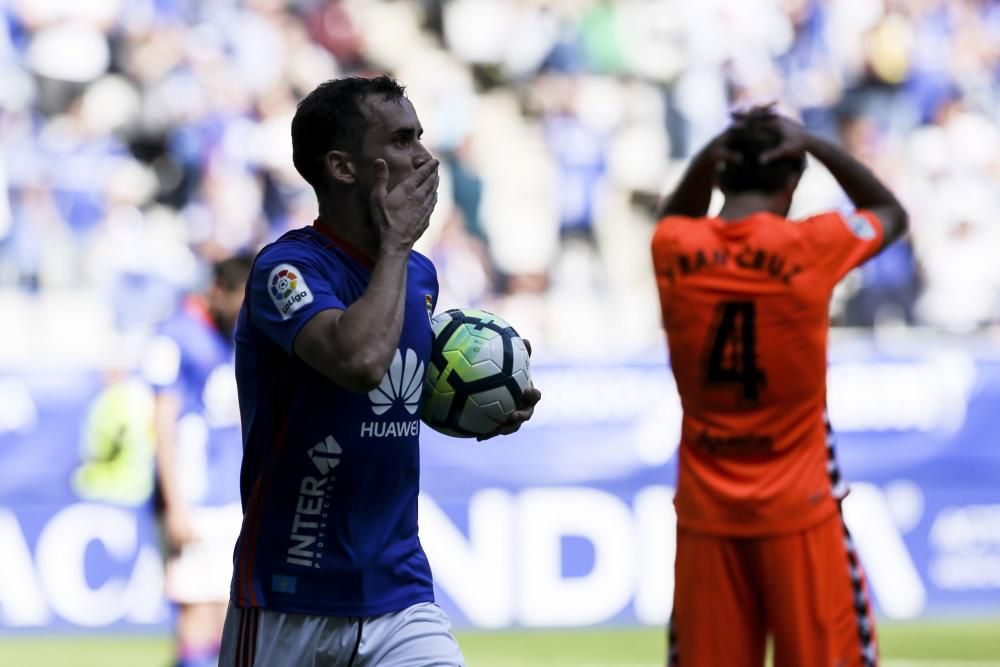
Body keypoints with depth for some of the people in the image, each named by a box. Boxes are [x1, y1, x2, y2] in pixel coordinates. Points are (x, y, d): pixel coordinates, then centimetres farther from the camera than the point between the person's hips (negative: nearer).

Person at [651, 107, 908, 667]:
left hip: (707, 510, 3)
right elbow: (892, 214, 11)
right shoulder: (810, 247, -10)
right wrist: (815, 145, 4)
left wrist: (710, 154, 10)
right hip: (797, 506, -3)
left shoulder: (673, 249, -2)